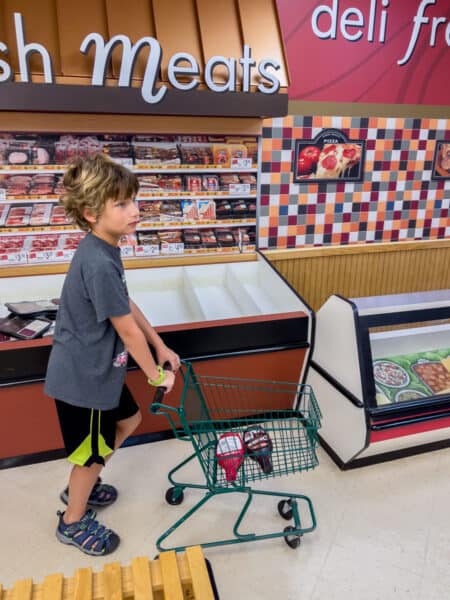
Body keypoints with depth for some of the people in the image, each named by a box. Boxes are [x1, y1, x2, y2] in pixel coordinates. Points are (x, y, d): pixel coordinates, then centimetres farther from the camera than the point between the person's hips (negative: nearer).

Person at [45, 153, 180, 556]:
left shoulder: (104, 251, 1)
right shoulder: (99, 265, -30)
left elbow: (128, 305, 9)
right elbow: (127, 329, -23)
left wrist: (161, 347, 11)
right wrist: (156, 374, -10)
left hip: (98, 368, 9)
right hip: (82, 376, -9)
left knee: (128, 420, 25)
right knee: (93, 452, 11)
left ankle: (80, 486, 46)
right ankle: (73, 522, 39)